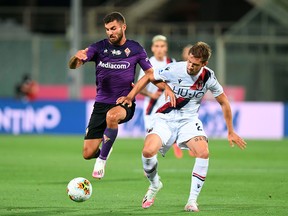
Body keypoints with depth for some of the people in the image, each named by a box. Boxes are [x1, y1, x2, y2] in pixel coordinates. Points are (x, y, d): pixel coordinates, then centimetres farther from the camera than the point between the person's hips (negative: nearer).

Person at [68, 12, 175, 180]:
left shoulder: (135, 49, 1)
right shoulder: (99, 47, -1)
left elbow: (151, 73, 5)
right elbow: (73, 66, -10)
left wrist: (166, 87, -14)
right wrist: (77, 58, -34)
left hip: (125, 103, -2)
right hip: (102, 103, 2)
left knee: (112, 115, -40)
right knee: (88, 154, -5)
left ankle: (102, 159, -19)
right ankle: (104, 151, 34)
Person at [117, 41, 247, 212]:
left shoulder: (208, 77, -10)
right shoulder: (174, 70, -16)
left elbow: (224, 102, 4)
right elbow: (148, 77, 1)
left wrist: (231, 132, 6)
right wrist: (130, 96, -8)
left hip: (189, 121, 1)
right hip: (165, 119, -1)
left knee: (203, 153, -26)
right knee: (148, 151, -25)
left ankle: (192, 200, -14)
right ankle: (155, 185, 7)